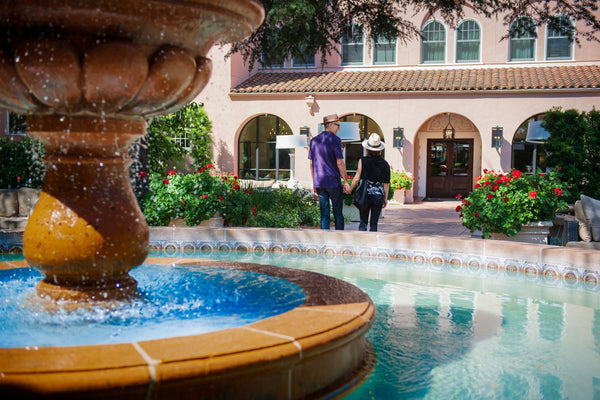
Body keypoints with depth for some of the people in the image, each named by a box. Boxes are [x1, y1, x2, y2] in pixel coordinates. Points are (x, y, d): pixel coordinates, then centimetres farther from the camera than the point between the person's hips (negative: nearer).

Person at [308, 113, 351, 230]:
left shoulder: (314, 140, 9)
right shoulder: (335, 140, -9)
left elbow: (311, 163, 11)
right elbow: (340, 163, -12)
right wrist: (346, 181, -7)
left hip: (319, 183, 5)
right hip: (334, 182, -5)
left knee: (324, 214, 7)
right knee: (338, 214, 5)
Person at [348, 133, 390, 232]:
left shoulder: (363, 161, -4)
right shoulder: (384, 164, 2)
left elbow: (357, 178, -6)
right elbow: (386, 183, 4)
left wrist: (349, 190, 8)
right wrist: (385, 198, 12)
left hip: (365, 193, -1)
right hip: (378, 194, 1)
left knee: (363, 222, 7)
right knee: (374, 223, 8)